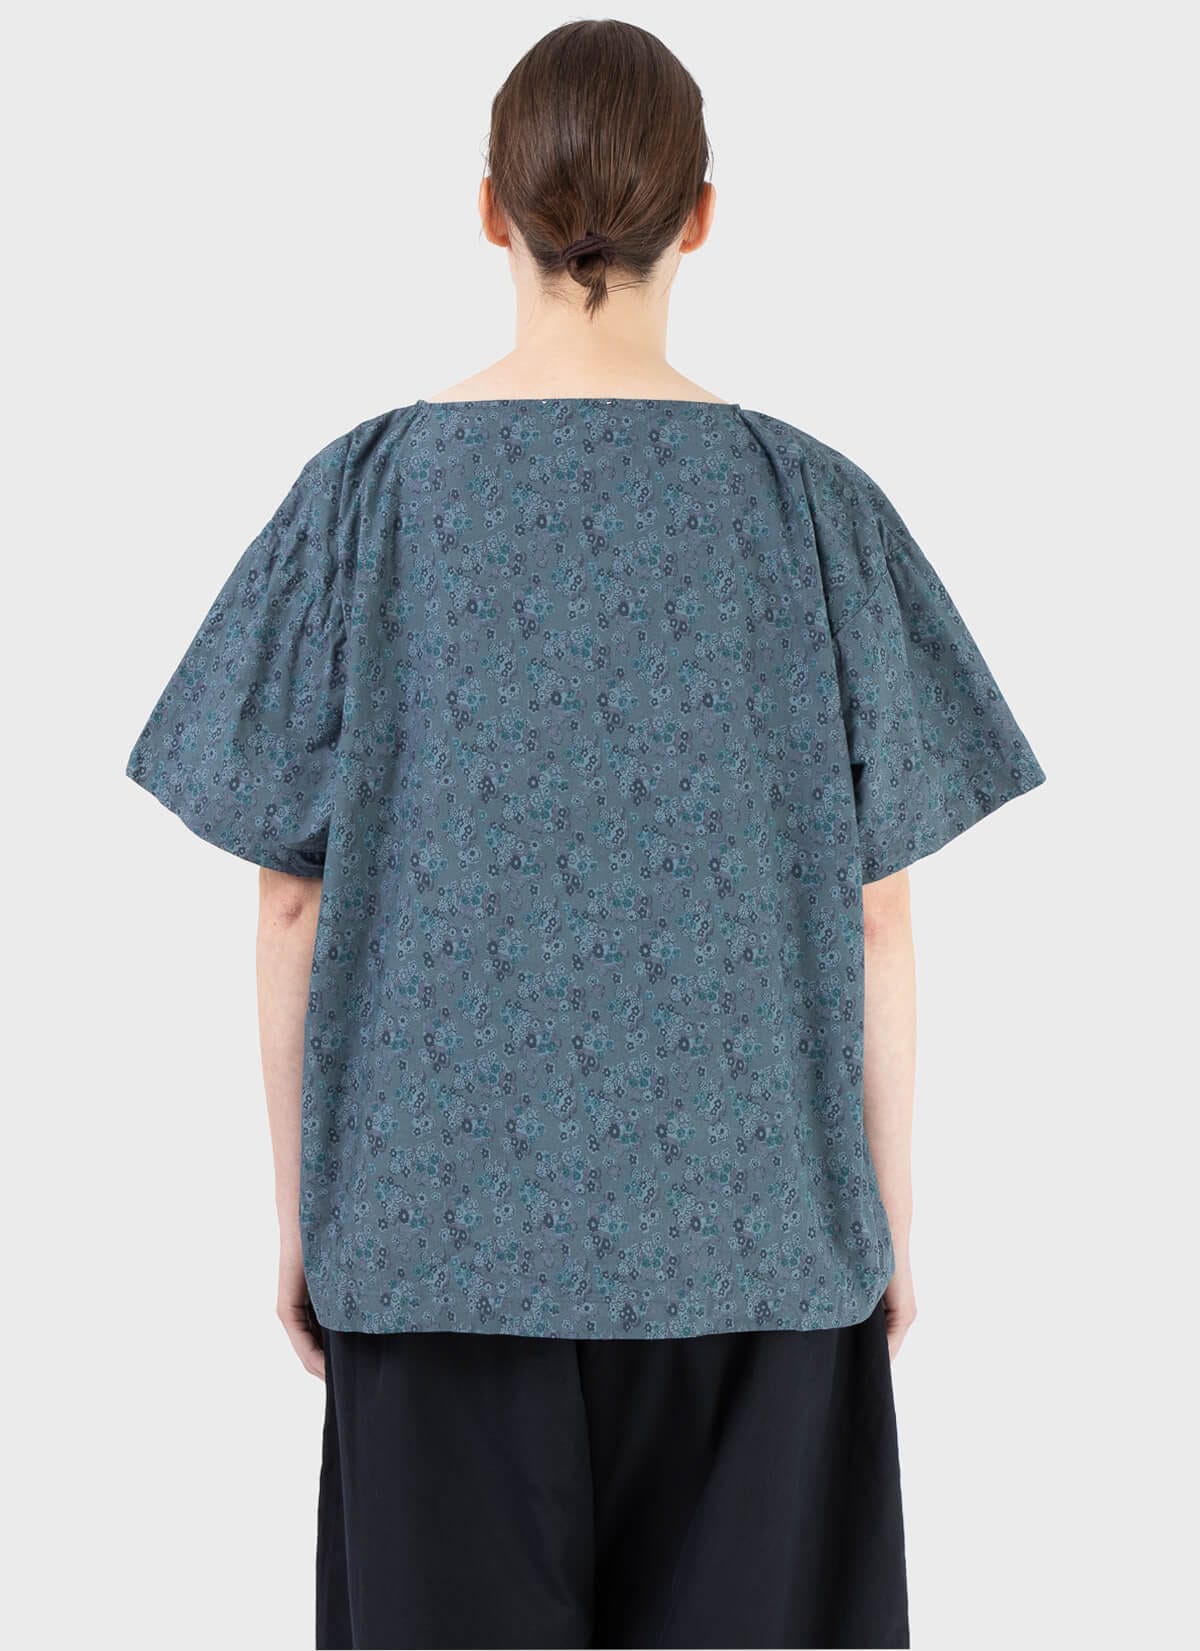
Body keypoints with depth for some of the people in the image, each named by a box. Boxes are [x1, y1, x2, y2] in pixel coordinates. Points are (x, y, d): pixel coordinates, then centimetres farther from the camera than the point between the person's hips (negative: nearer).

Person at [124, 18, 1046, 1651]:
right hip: (748, 1223, 0)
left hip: (446, 1220, 1)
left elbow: (294, 899, -2)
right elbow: (874, 912, -3)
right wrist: (892, 1222, 7)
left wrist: (299, 1213, 8)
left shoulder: (367, 494, -5)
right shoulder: (811, 503, -5)